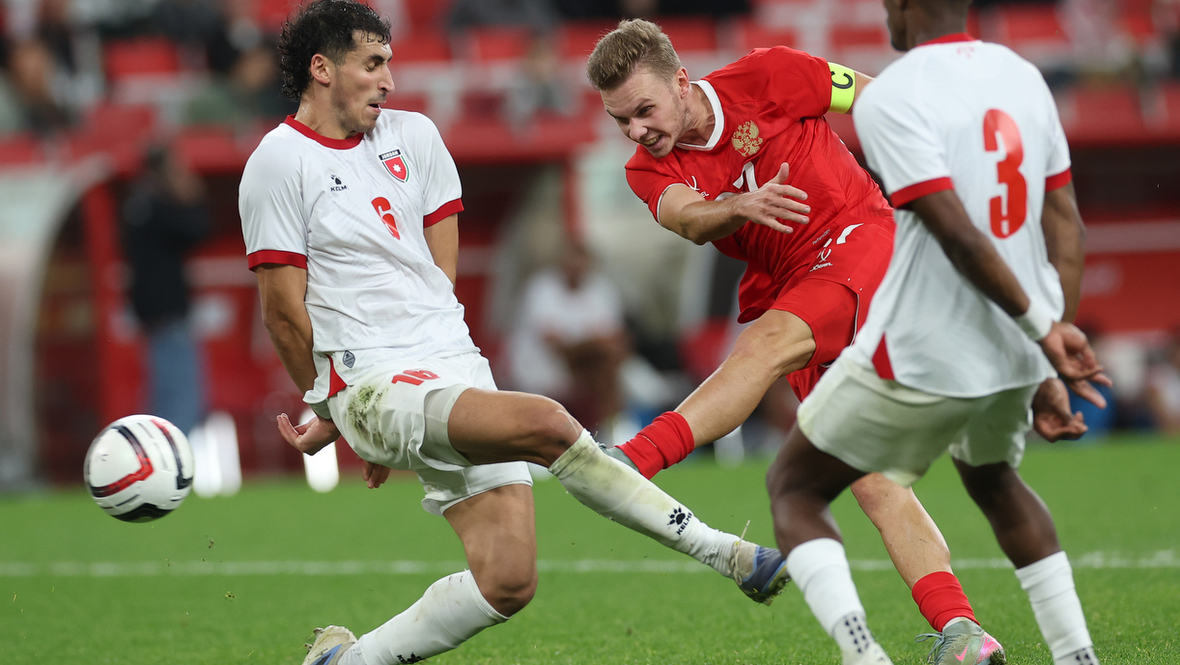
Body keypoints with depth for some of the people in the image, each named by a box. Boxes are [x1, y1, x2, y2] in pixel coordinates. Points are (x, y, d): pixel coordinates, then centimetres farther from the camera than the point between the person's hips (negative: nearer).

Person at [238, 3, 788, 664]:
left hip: (457, 366, 7)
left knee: (508, 583, -4)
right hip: (373, 386, -7)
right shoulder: (280, 163, -4)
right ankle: (725, 552, -22)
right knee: (546, 425, -30)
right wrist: (331, 410, 10)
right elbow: (285, 312, -2)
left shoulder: (413, 135, 14)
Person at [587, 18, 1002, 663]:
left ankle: (631, 461, -50)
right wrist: (737, 207, -40)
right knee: (871, 480, -6)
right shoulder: (649, 171, 4)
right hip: (788, 295, 6)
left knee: (769, 342, -33)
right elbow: (687, 218, -18)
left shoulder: (762, 78, -7)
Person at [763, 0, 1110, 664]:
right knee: (993, 478, 34)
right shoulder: (1025, 78, 7)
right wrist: (1052, 348, 9)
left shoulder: (890, 98, -15)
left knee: (795, 486, 11)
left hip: (922, 356, -7)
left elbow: (959, 235, -22)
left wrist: (1041, 328, -15)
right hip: (1017, 357, 7)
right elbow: (1065, 224, 7)